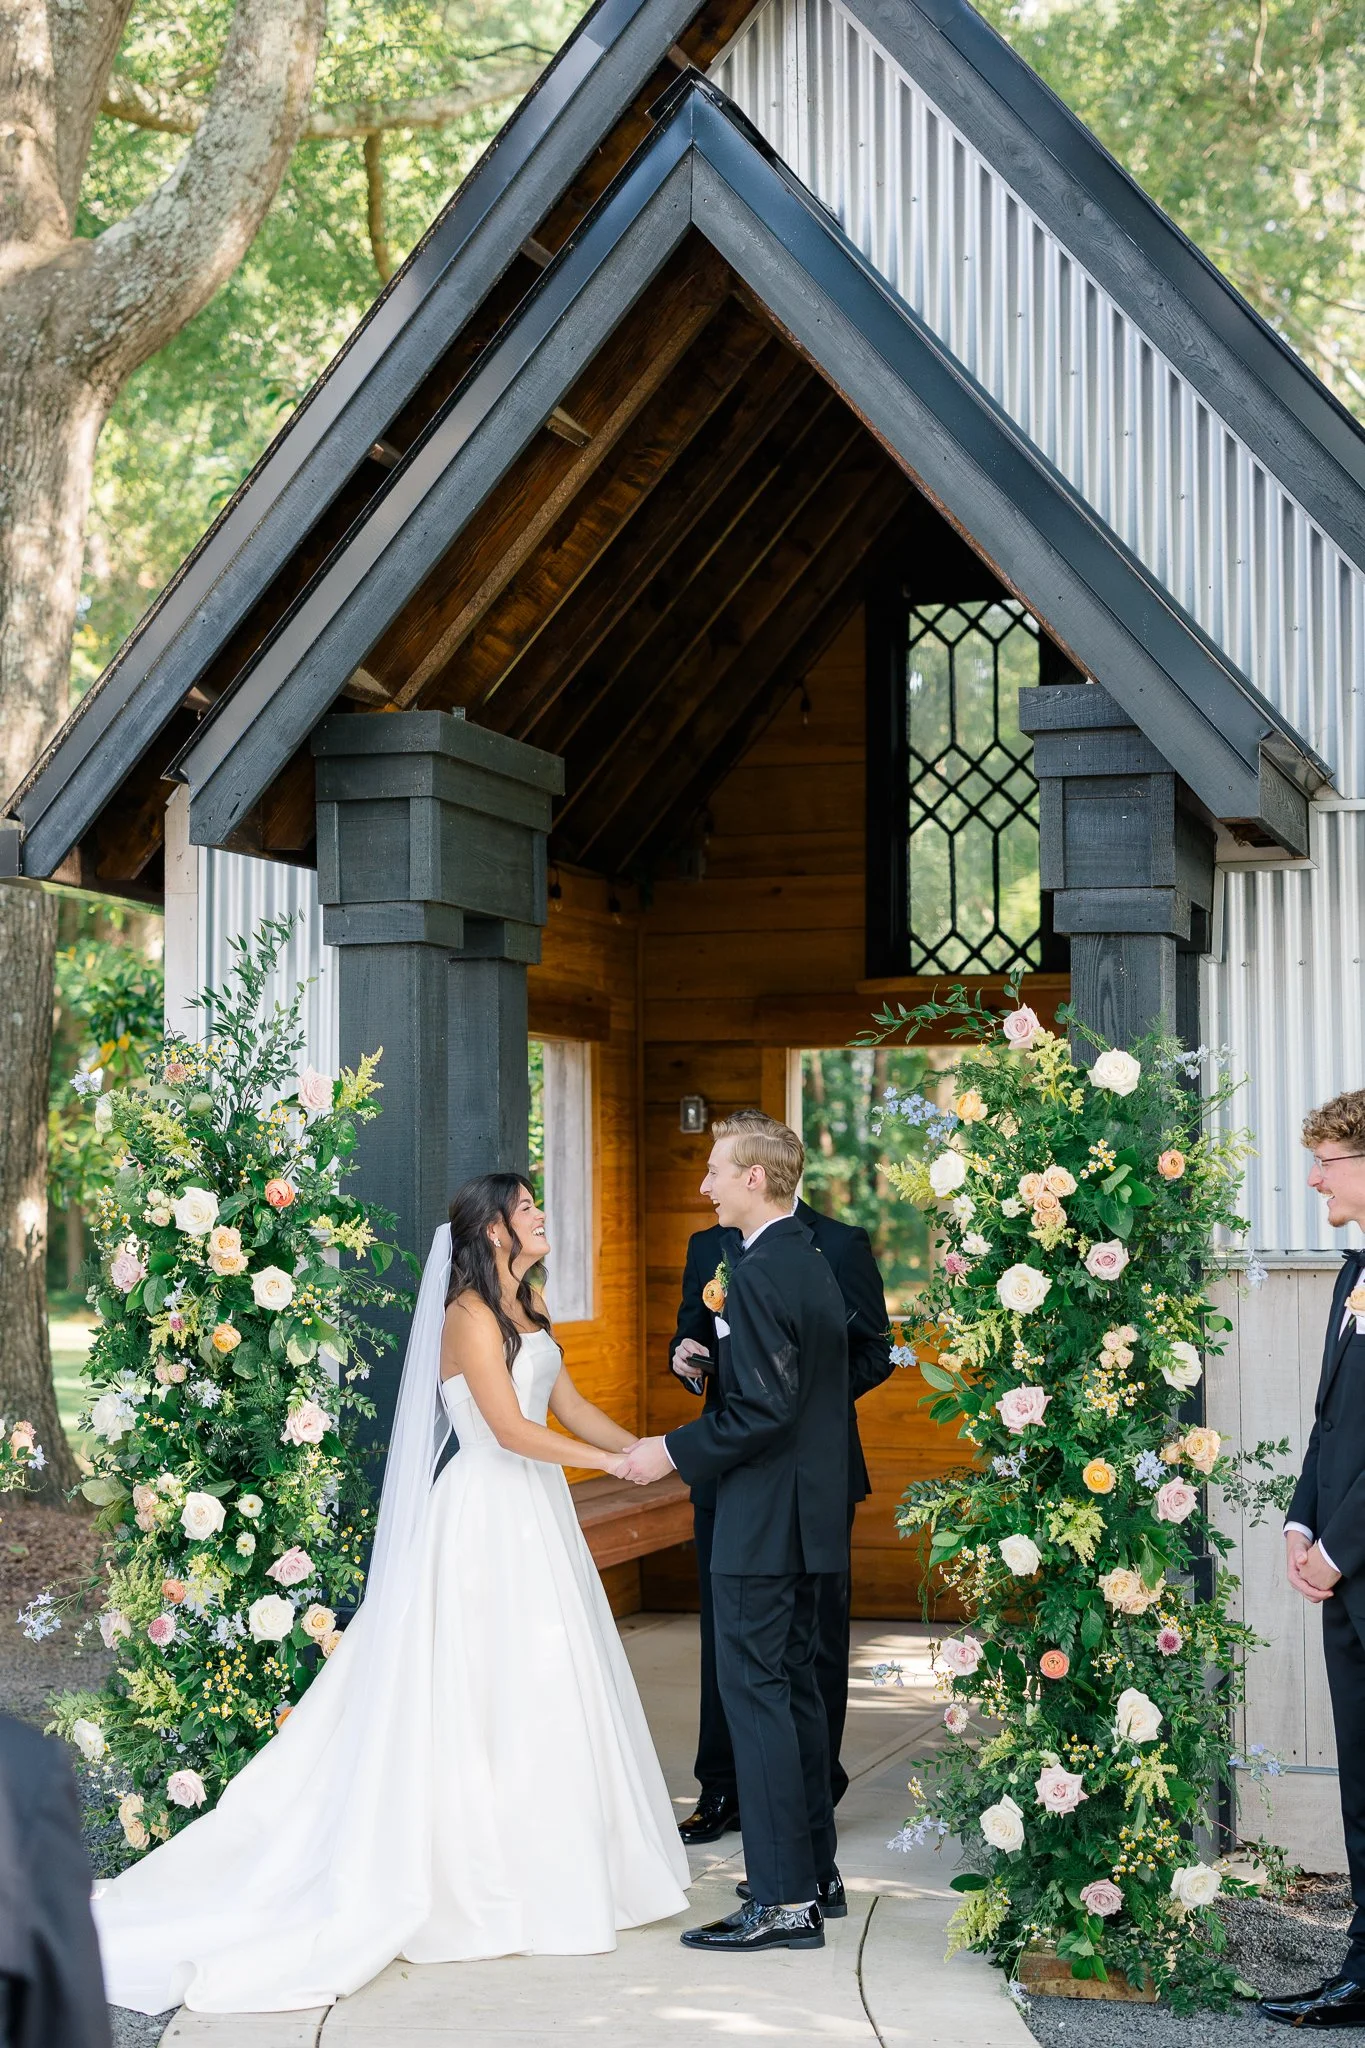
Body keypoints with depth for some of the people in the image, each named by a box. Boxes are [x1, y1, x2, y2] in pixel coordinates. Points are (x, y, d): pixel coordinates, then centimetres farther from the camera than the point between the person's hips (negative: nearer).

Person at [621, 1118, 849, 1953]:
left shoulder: (758, 1274, -18)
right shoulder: (813, 1263, 13)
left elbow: (763, 1410, -23)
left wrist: (674, 1451, -14)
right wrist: (707, 1357, 15)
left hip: (764, 1522, -10)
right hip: (810, 1513, 10)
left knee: (756, 1692, -6)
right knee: (795, 1685, 16)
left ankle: (784, 1900, -4)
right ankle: (815, 1874, 25)